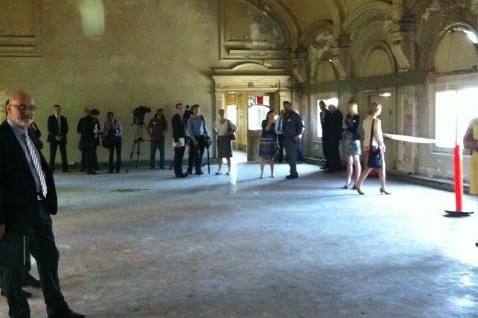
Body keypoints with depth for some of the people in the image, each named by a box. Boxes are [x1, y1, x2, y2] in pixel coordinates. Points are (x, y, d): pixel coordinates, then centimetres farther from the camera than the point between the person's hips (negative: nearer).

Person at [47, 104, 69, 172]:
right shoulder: (51, 118, 3)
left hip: (62, 138, 2)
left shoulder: (63, 118, 10)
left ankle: (65, 168, -1)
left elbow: (66, 129, 7)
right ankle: (51, 169, 0)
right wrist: (55, 136, -14)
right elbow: (49, 129, -4)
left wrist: (61, 136, -8)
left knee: (64, 154, -2)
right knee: (52, 154, -3)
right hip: (53, 138, -2)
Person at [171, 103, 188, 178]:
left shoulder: (184, 117, 14)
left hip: (183, 139, 7)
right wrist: (176, 141, -19)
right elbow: (174, 130, -13)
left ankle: (180, 172, 13)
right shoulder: (175, 118, -7)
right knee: (177, 157, -6)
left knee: (180, 157, 9)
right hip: (178, 139, -7)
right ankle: (178, 173, -4)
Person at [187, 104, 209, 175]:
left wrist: (207, 136, 3)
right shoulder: (190, 119, -2)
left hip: (202, 137, 3)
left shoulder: (202, 118, 8)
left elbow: (205, 128, 13)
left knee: (201, 154, 4)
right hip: (194, 138, -3)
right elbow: (189, 130, -7)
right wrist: (194, 140, -14)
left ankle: (199, 169, 11)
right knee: (194, 154, -2)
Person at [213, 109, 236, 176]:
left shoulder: (228, 121, -5)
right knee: (220, 156, 5)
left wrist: (229, 133, -14)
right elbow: (214, 129, 22)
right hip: (219, 139, 3)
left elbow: (235, 128, -5)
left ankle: (229, 170, 5)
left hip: (226, 139, -3)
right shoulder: (217, 121, 5)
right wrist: (216, 133, 5)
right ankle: (219, 170, 11)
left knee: (227, 156, -1)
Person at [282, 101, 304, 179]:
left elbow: (300, 126, -7)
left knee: (292, 156, -9)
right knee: (288, 157, 6)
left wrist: (297, 135, -14)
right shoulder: (284, 116, 18)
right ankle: (293, 172, 12)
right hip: (286, 138, 7)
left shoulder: (295, 115, -3)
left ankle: (294, 173, -6)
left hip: (292, 139, -7)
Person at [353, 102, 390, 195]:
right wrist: (382, 145, 0)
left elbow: (365, 133, 9)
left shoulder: (365, 120, 6)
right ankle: (383, 188, 14)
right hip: (375, 146, -7)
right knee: (381, 167, 7)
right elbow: (378, 135, -14)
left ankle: (358, 184, 8)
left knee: (369, 167, 15)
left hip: (366, 146, 7)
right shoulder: (376, 121, -15)